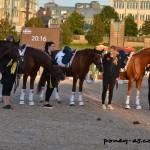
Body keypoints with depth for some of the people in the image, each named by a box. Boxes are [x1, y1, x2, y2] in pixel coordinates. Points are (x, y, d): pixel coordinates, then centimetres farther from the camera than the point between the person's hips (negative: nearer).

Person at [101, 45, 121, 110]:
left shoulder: (118, 57, 1)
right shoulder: (106, 56, -3)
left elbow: (118, 67, 3)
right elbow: (104, 64, -7)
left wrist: (117, 76, -1)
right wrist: (111, 58, -8)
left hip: (113, 75, 1)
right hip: (106, 75, -1)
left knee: (111, 89, 6)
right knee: (105, 89, 1)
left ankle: (109, 104, 14)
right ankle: (103, 104, 9)